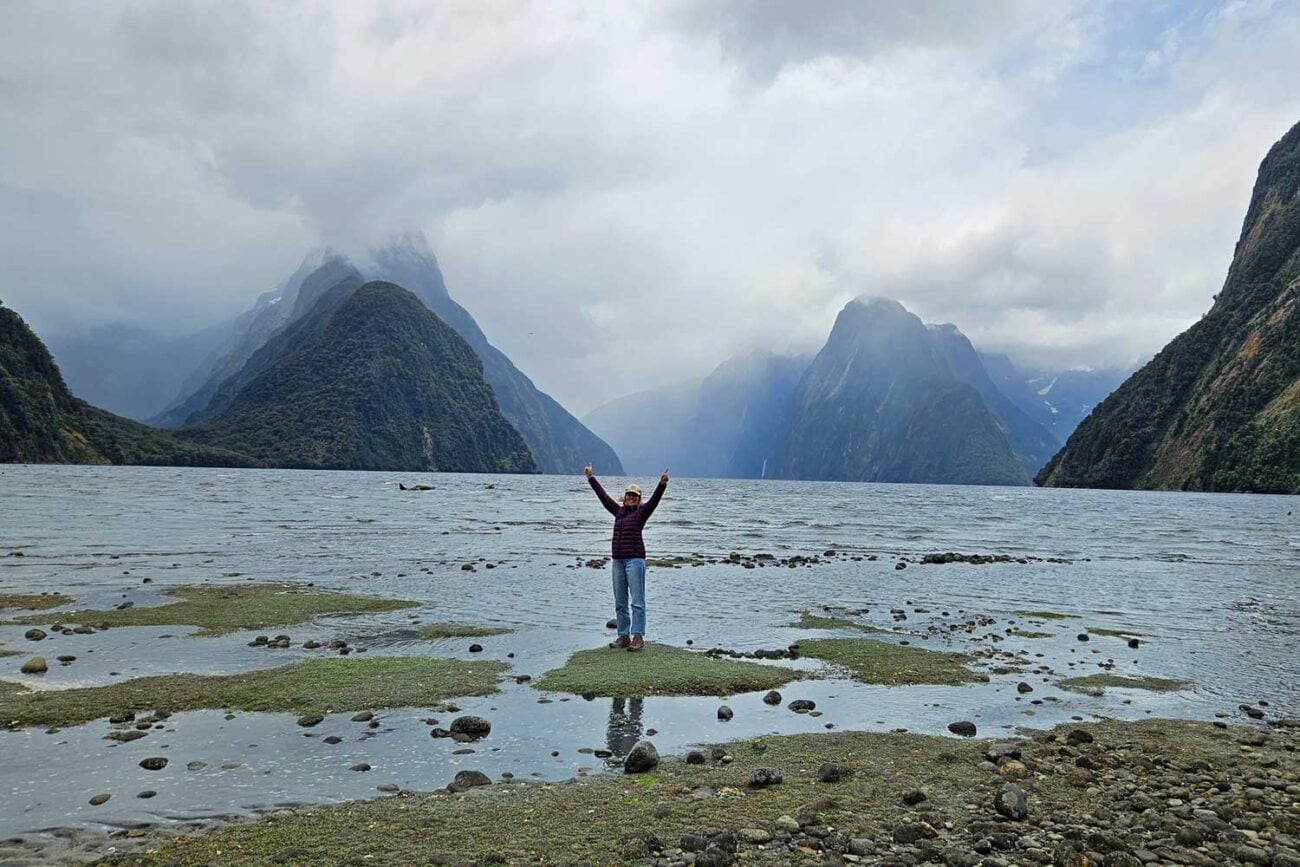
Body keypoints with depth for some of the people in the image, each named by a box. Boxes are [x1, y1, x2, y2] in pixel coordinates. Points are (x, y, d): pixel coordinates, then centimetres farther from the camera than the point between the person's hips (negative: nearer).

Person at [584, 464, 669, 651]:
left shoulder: (641, 512, 3)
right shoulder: (619, 511, 17)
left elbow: (654, 500, -12)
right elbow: (603, 496, 24)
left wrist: (662, 485, -29)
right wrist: (591, 478, 28)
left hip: (635, 560, -6)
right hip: (618, 560, 6)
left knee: (637, 601, -6)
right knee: (620, 602, 10)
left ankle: (638, 637, -5)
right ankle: (623, 636, 17)